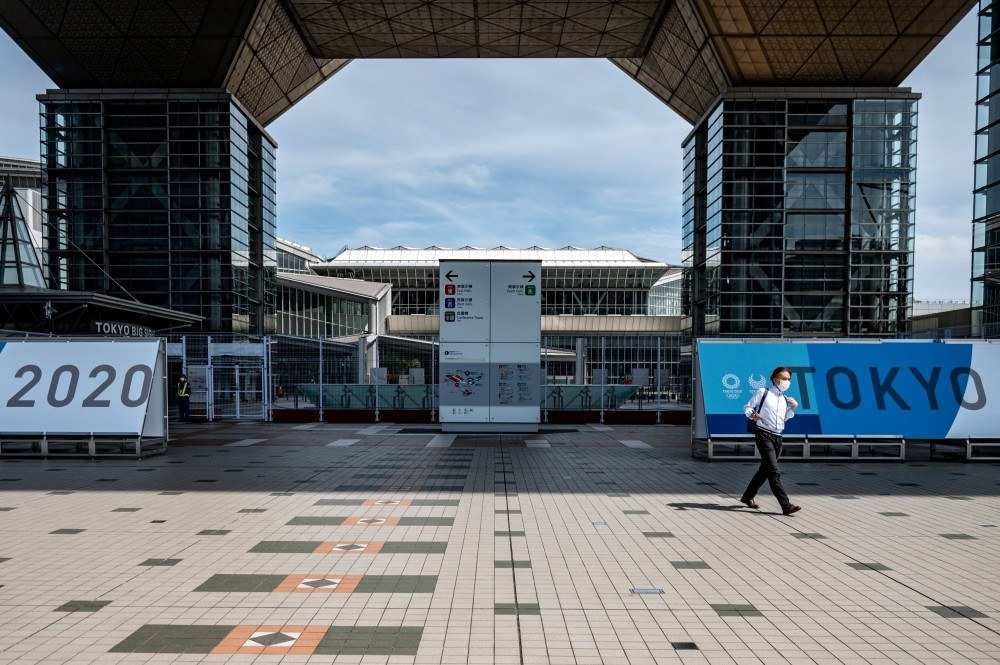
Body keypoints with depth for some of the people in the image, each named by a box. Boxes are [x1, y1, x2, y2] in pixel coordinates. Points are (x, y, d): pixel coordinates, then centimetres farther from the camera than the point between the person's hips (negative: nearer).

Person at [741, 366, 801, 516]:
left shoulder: (785, 399, 17)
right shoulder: (762, 392, -1)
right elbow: (747, 407, -1)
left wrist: (793, 408, 8)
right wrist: (751, 415, -22)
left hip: (777, 437, 7)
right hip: (763, 435, -7)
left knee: (765, 470, 15)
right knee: (774, 472, -13)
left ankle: (748, 496, 30)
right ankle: (786, 505, -17)